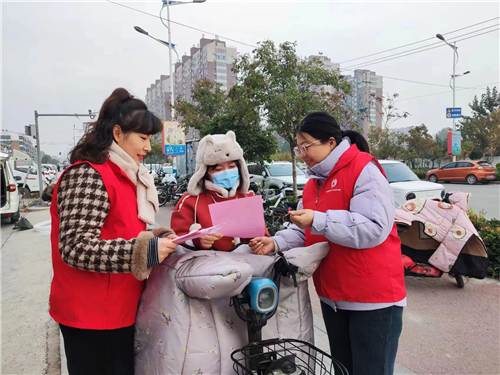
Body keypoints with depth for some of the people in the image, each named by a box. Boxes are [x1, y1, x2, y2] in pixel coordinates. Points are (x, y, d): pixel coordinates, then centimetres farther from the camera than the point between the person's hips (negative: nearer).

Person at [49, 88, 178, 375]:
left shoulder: (125, 176, 11)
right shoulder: (87, 176, -18)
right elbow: (76, 249, -25)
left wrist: (156, 238, 0)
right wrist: (146, 251, -27)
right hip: (91, 316, -9)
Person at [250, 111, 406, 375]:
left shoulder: (364, 170, -15)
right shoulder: (313, 182, 10)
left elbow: (374, 228, -26)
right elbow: (304, 233, 9)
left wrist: (318, 220, -30)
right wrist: (276, 243, -9)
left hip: (372, 296, -7)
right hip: (332, 295, 8)